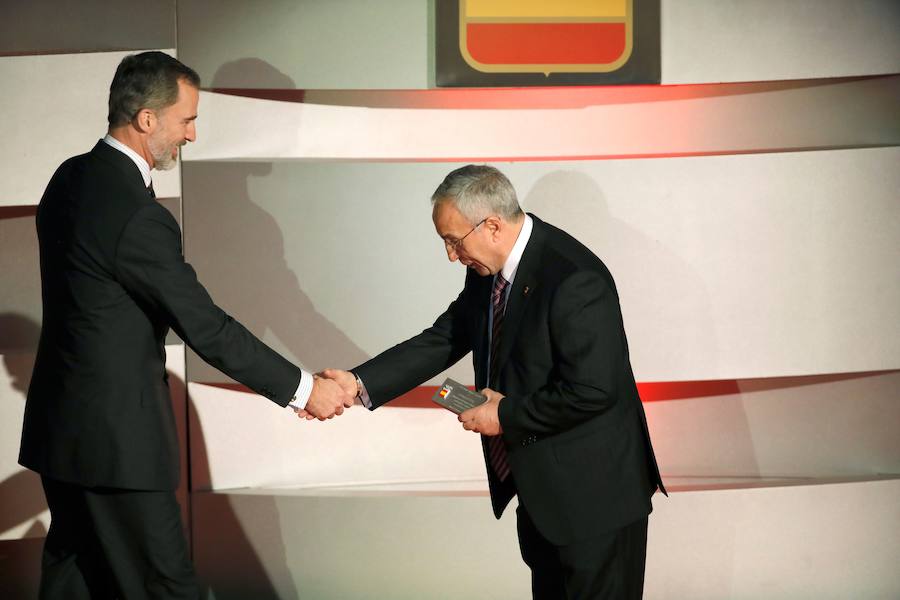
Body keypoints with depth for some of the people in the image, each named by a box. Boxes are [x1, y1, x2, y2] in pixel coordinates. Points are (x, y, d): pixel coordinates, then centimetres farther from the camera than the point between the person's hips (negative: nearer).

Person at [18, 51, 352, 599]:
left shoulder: (72, 178, 5)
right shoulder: (136, 215, -23)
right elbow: (207, 328, -20)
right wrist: (303, 389, -11)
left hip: (64, 426, 10)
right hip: (114, 436, -9)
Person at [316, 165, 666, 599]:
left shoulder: (575, 281, -27)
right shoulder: (487, 271, 1)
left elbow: (591, 392, -28)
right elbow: (443, 340, 5)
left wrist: (507, 416, -18)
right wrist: (360, 383, -6)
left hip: (592, 494, -9)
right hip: (537, 486, 9)